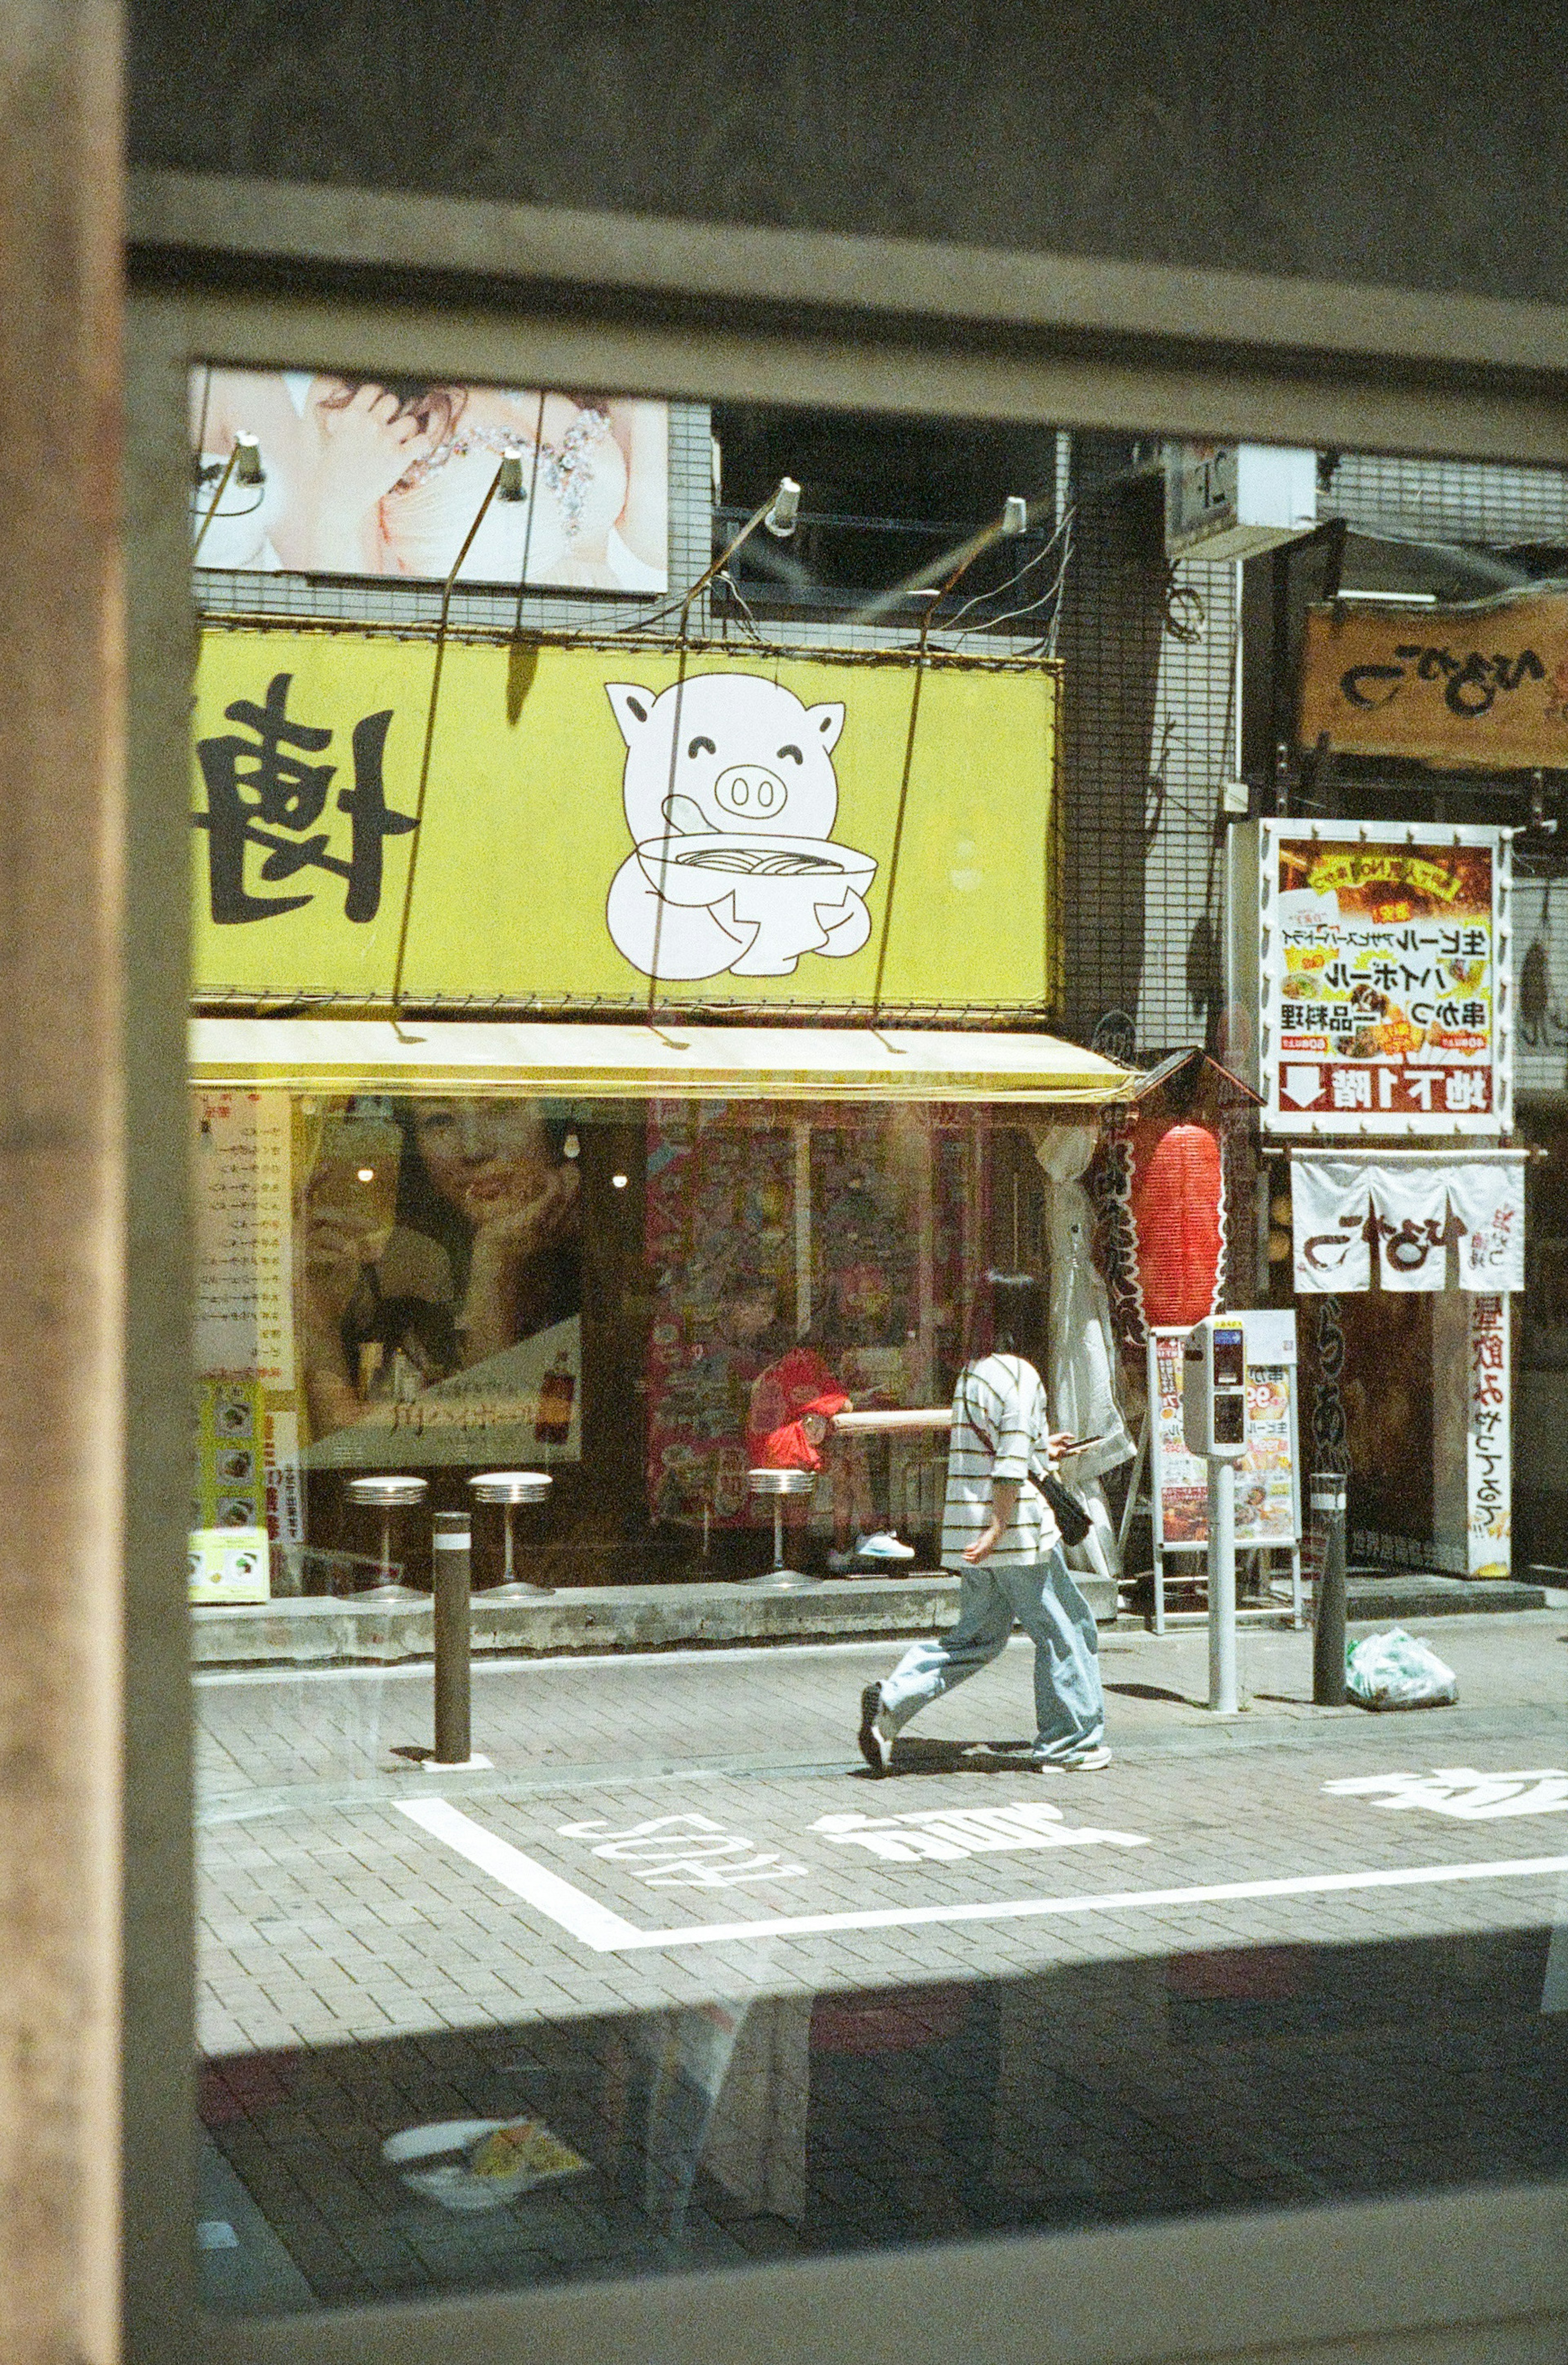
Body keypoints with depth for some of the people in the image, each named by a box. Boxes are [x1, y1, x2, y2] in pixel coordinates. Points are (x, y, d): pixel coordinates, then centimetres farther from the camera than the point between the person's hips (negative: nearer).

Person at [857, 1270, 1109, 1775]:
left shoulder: (972, 1371, 12)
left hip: (970, 1530, 8)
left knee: (977, 1636, 14)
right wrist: (999, 1527, -22)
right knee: (1061, 1632, 6)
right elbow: (1011, 1464, -20)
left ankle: (891, 1700, 1)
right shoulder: (1021, 1376, -14)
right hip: (1019, 1526, -8)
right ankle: (1067, 1743, 14)